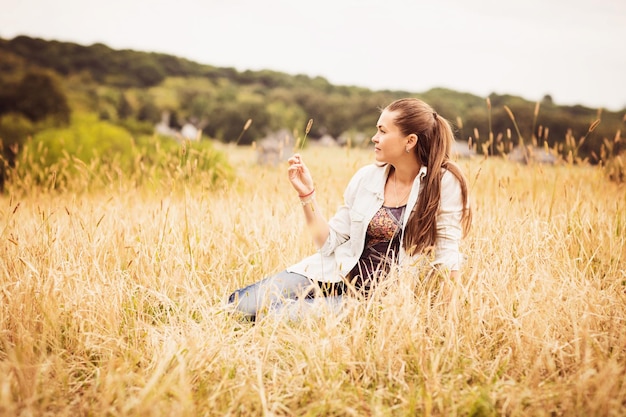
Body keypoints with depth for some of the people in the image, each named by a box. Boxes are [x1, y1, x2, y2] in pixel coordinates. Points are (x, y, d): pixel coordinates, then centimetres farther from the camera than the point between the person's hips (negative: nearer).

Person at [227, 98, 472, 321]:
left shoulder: (443, 183, -10)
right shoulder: (366, 178, 2)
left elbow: (447, 258, -7)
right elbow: (329, 242, 4)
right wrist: (307, 194, -5)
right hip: (335, 276, 4)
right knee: (244, 303, -14)